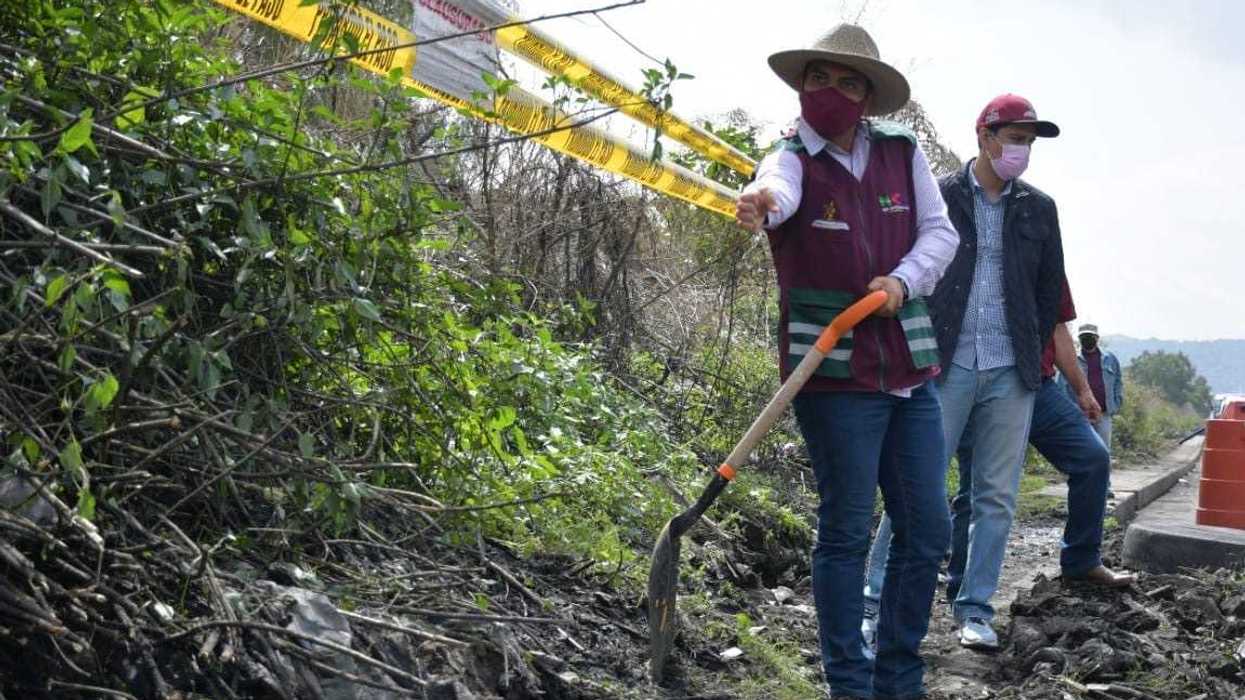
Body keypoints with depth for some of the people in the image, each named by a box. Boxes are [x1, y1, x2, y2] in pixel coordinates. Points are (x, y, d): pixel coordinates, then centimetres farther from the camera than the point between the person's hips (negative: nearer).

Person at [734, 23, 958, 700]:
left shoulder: (902, 152, 8)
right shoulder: (792, 158, -6)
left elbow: (939, 231, 8)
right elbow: (778, 191, -29)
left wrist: (903, 279, -12)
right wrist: (759, 204, -54)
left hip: (909, 366, 6)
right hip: (834, 370, -5)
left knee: (928, 528, 9)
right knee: (847, 531, -2)